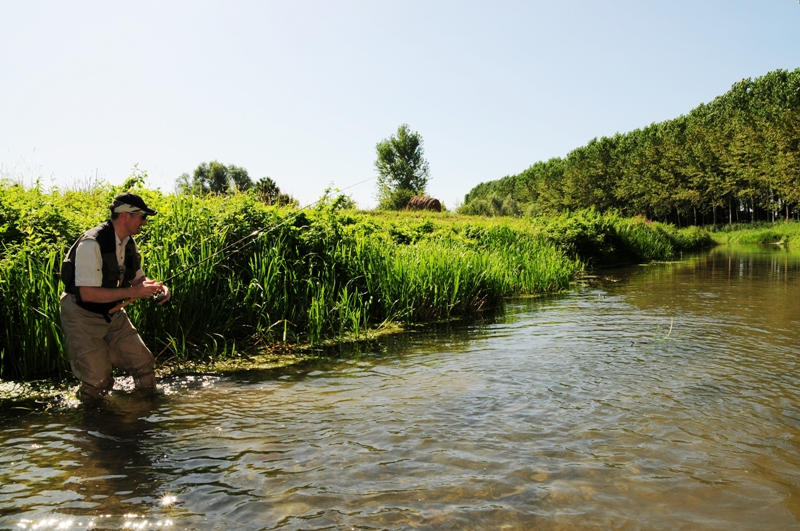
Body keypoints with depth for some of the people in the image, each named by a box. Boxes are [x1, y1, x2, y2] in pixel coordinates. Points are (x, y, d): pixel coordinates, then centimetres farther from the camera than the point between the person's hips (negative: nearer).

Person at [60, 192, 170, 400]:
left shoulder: (129, 242, -2)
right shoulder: (92, 243, -27)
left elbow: (138, 277, 11)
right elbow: (87, 293, -31)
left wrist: (156, 286, -10)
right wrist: (132, 292, -31)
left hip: (112, 314, 8)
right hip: (83, 316, -7)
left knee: (143, 361, 7)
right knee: (99, 380, -7)